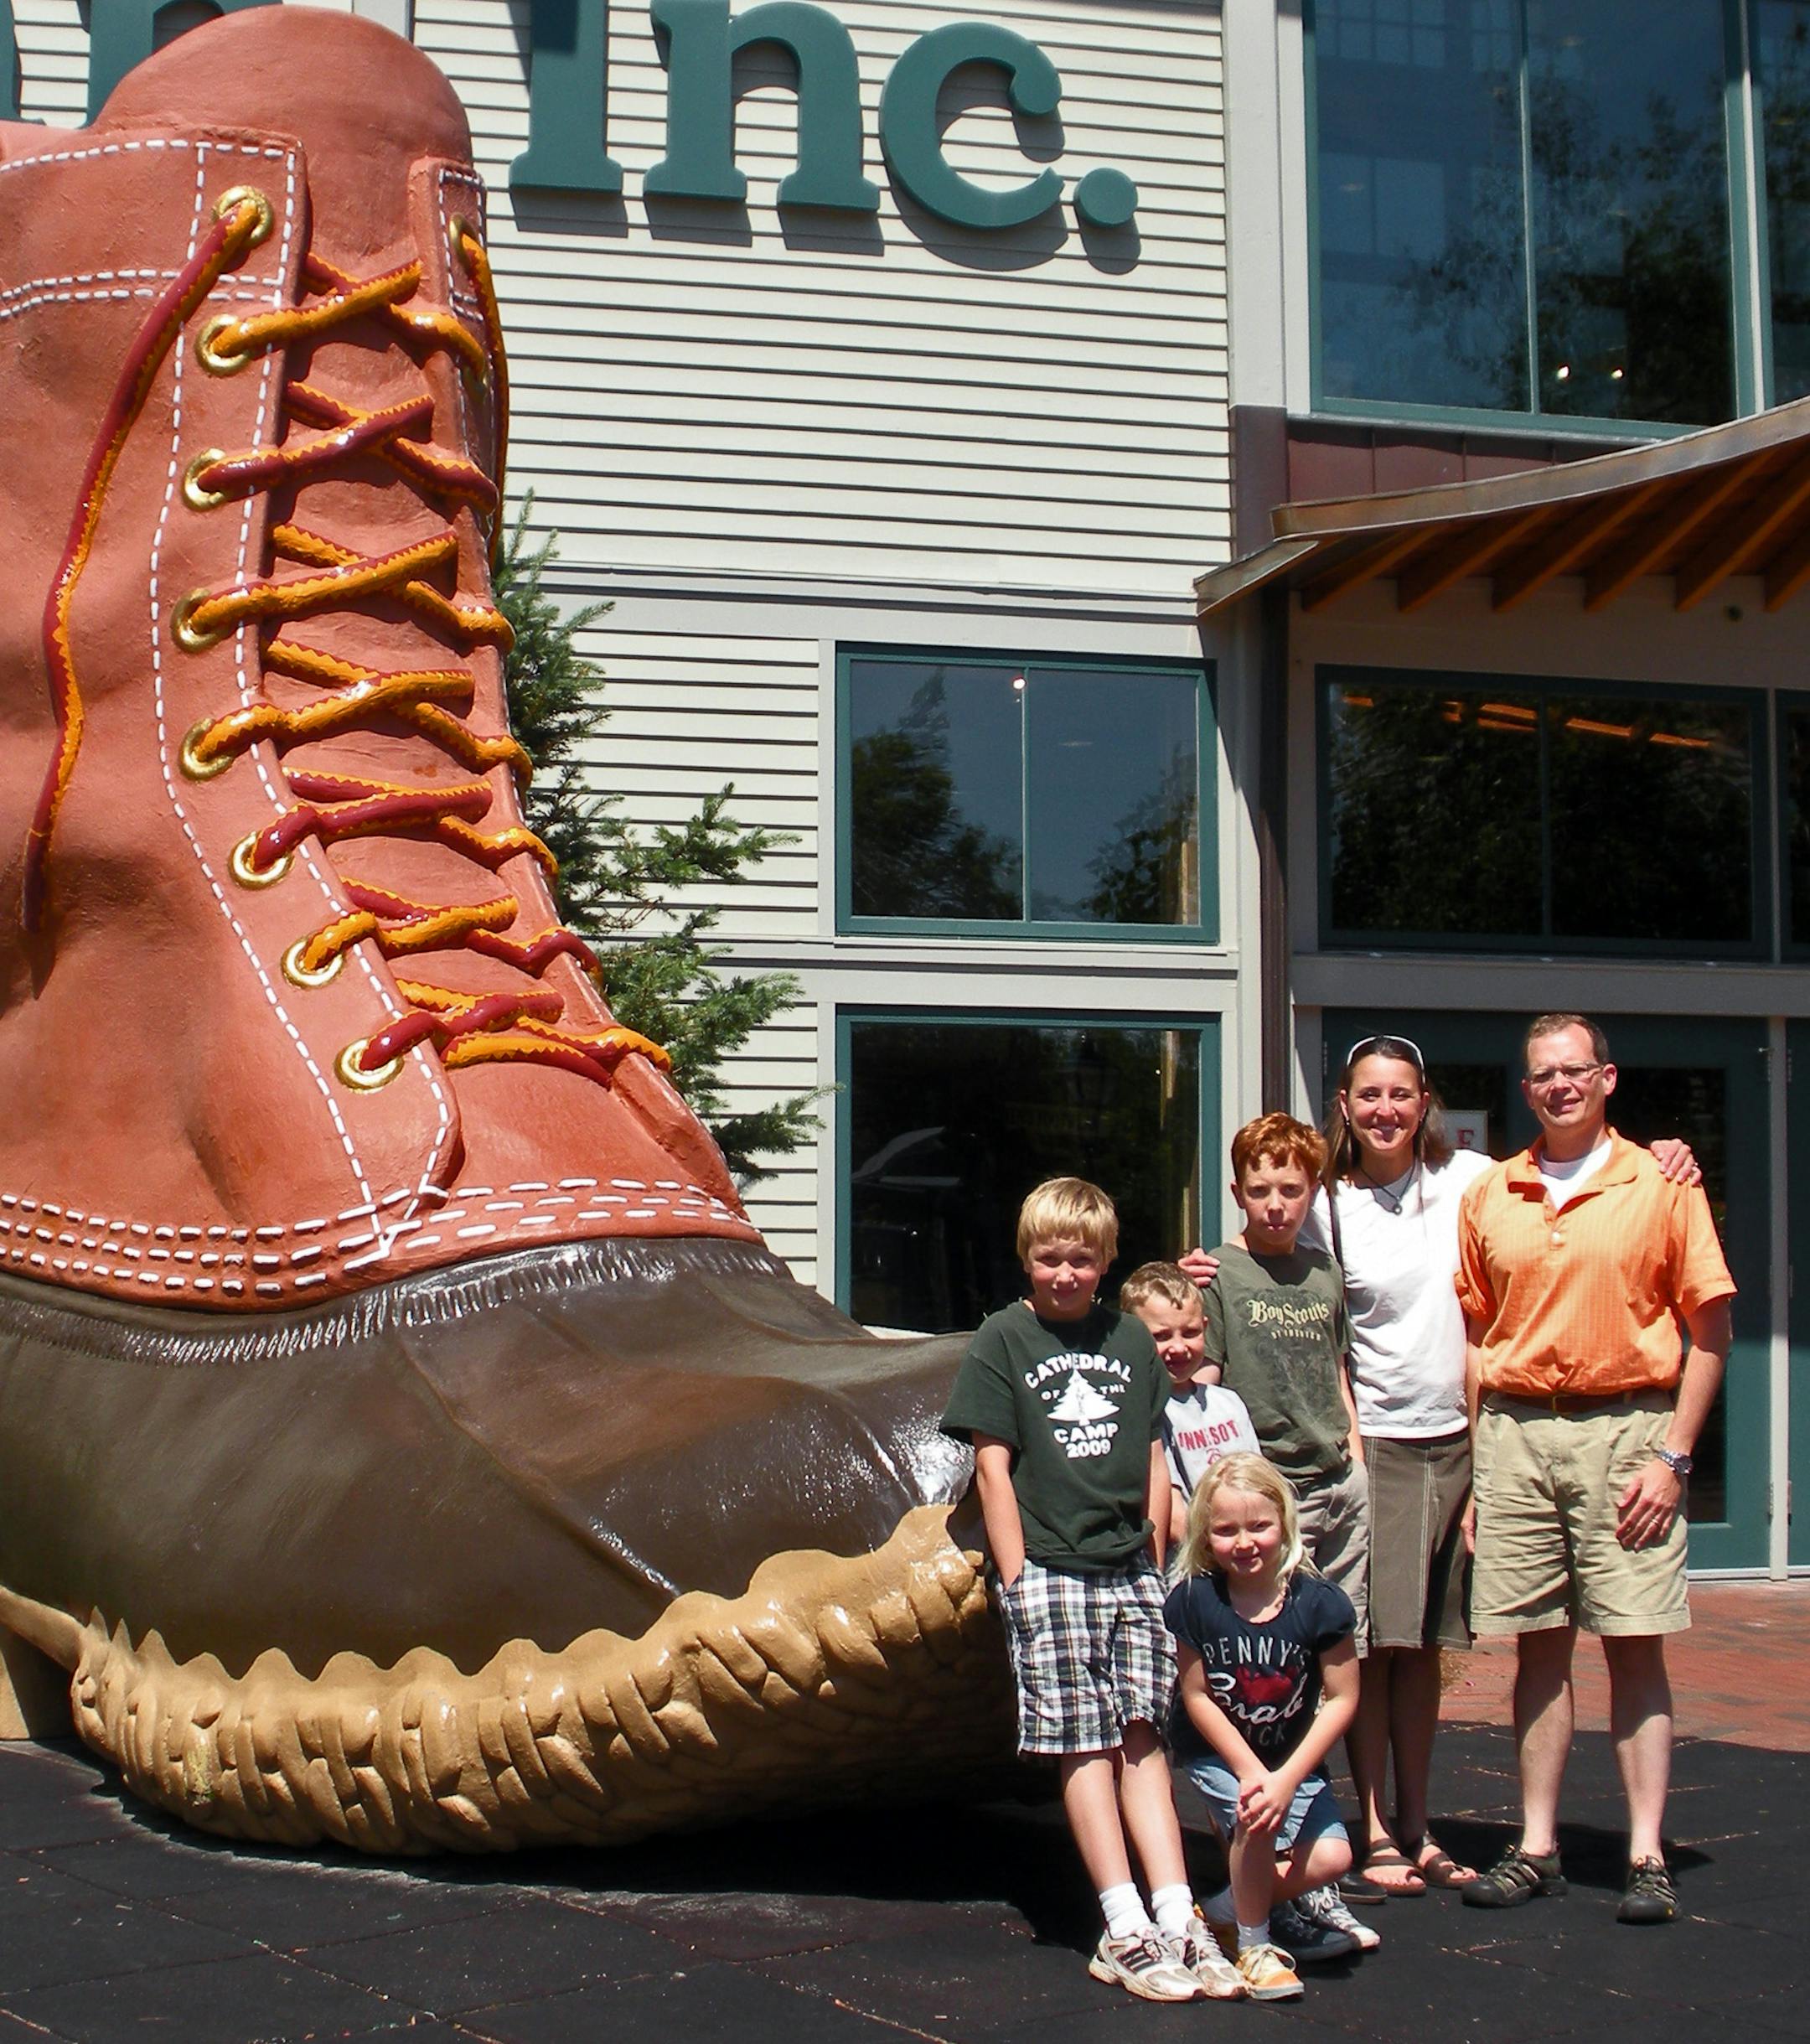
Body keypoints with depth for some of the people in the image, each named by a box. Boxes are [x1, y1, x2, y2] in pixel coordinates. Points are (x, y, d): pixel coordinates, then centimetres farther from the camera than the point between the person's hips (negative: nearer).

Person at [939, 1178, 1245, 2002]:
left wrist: (1155, 1562, 10)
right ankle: (1125, 1933, -3)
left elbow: (1153, 1460, 15)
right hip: (1050, 1569, -3)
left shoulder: (1129, 1338, 12)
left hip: (1130, 1568, 3)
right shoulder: (1003, 1339, 2)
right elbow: (993, 1464, -2)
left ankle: (1177, 1919, 0)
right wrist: (1018, 1578, -7)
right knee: (1085, 1748, -4)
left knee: (1142, 1738, 1)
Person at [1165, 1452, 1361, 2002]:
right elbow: (1196, 1696, -12)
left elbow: (1342, 1699, -13)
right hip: (1216, 1752, -2)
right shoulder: (1193, 1601, -19)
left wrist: (1288, 1778, -19)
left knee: (1330, 1857, -14)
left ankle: (1224, 1912, 11)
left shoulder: (1319, 1603, -19)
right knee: (1255, 1818, -29)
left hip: (1293, 1754, 2)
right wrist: (1250, 1772, -19)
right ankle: (1252, 1946, -3)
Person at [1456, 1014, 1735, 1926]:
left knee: (1634, 1643, -2)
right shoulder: (1489, 1197, 10)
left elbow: (1709, 1328, 0)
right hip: (1515, 1433, 3)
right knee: (1538, 1645, 6)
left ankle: (1647, 1858, 2)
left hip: (1627, 1426, -3)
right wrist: (1477, 1455, 5)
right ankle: (1537, 1849, 12)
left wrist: (1673, 1456, -8)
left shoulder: (1662, 1185, 1)